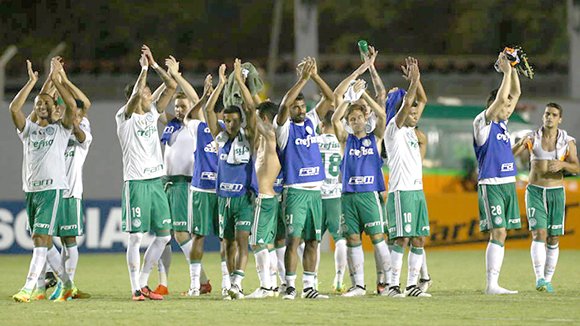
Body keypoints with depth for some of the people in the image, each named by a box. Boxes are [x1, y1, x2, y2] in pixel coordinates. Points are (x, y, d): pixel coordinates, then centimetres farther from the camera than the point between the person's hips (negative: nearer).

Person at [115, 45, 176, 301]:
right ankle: (135, 289, -1)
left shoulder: (152, 113, 14)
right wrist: (144, 67, -15)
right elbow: (136, 93, -22)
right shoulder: (125, 117, -4)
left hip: (156, 181, 7)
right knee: (136, 236, -6)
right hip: (136, 181, -7)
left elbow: (172, 87, 8)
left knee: (163, 236, 6)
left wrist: (155, 65, 1)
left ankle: (143, 283, 16)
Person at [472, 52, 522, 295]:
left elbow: (515, 94, 18)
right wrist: (506, 72, -11)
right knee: (497, 233, -13)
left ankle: (493, 284, 5)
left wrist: (513, 70, 8)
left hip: (508, 184, 8)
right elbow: (501, 98, -19)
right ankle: (491, 284, -13)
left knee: (501, 234, 5)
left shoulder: (502, 123, 15)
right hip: (490, 185, -8)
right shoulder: (483, 123, -7)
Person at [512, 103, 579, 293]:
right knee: (539, 234, -16)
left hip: (556, 193, 2)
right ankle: (539, 278, -23)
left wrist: (562, 164, -27)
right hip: (535, 191, -2)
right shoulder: (532, 139, -1)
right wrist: (521, 145, -31)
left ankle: (548, 280, 12)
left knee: (553, 239, 3)